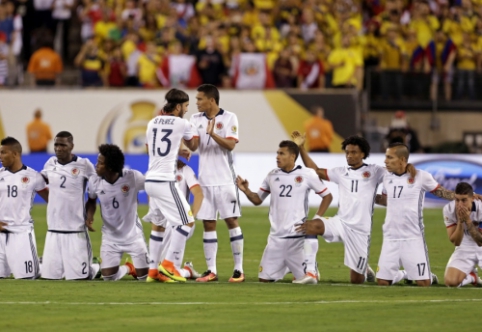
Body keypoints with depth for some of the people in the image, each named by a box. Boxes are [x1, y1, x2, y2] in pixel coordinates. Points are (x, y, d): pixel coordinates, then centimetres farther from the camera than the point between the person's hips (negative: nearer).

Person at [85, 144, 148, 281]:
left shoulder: (133, 177, -23)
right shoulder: (94, 181, -14)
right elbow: (91, 200, 5)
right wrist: (89, 214, -11)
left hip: (133, 234, -2)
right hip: (110, 236, 2)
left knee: (145, 276, -2)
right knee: (108, 277, -6)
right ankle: (128, 268, 28)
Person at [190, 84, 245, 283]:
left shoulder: (229, 118, -4)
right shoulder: (196, 119, 8)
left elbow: (230, 145, -14)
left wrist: (212, 133, -28)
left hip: (225, 180, -4)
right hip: (205, 181, 4)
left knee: (231, 221, -3)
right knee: (208, 224, 4)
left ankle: (239, 270, 0)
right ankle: (211, 270, 8)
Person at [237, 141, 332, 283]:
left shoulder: (307, 174, -5)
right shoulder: (272, 175, 7)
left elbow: (327, 196, 3)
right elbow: (258, 200, 15)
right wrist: (246, 190, -5)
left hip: (298, 237, -4)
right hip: (276, 237, 4)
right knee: (264, 278, 1)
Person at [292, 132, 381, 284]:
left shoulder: (374, 172, -1)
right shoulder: (341, 172, 10)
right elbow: (315, 170, 14)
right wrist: (301, 148, 8)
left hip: (360, 230, -3)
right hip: (340, 223, 3)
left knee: (356, 280, 1)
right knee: (309, 226, -27)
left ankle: (365, 270, 41)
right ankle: (310, 273, -22)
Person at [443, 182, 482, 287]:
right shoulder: (449, 210, -17)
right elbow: (455, 242, -16)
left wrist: (468, 220, -33)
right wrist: (460, 221, -32)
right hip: (464, 250, 2)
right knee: (450, 281, -21)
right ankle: (472, 276, 15)